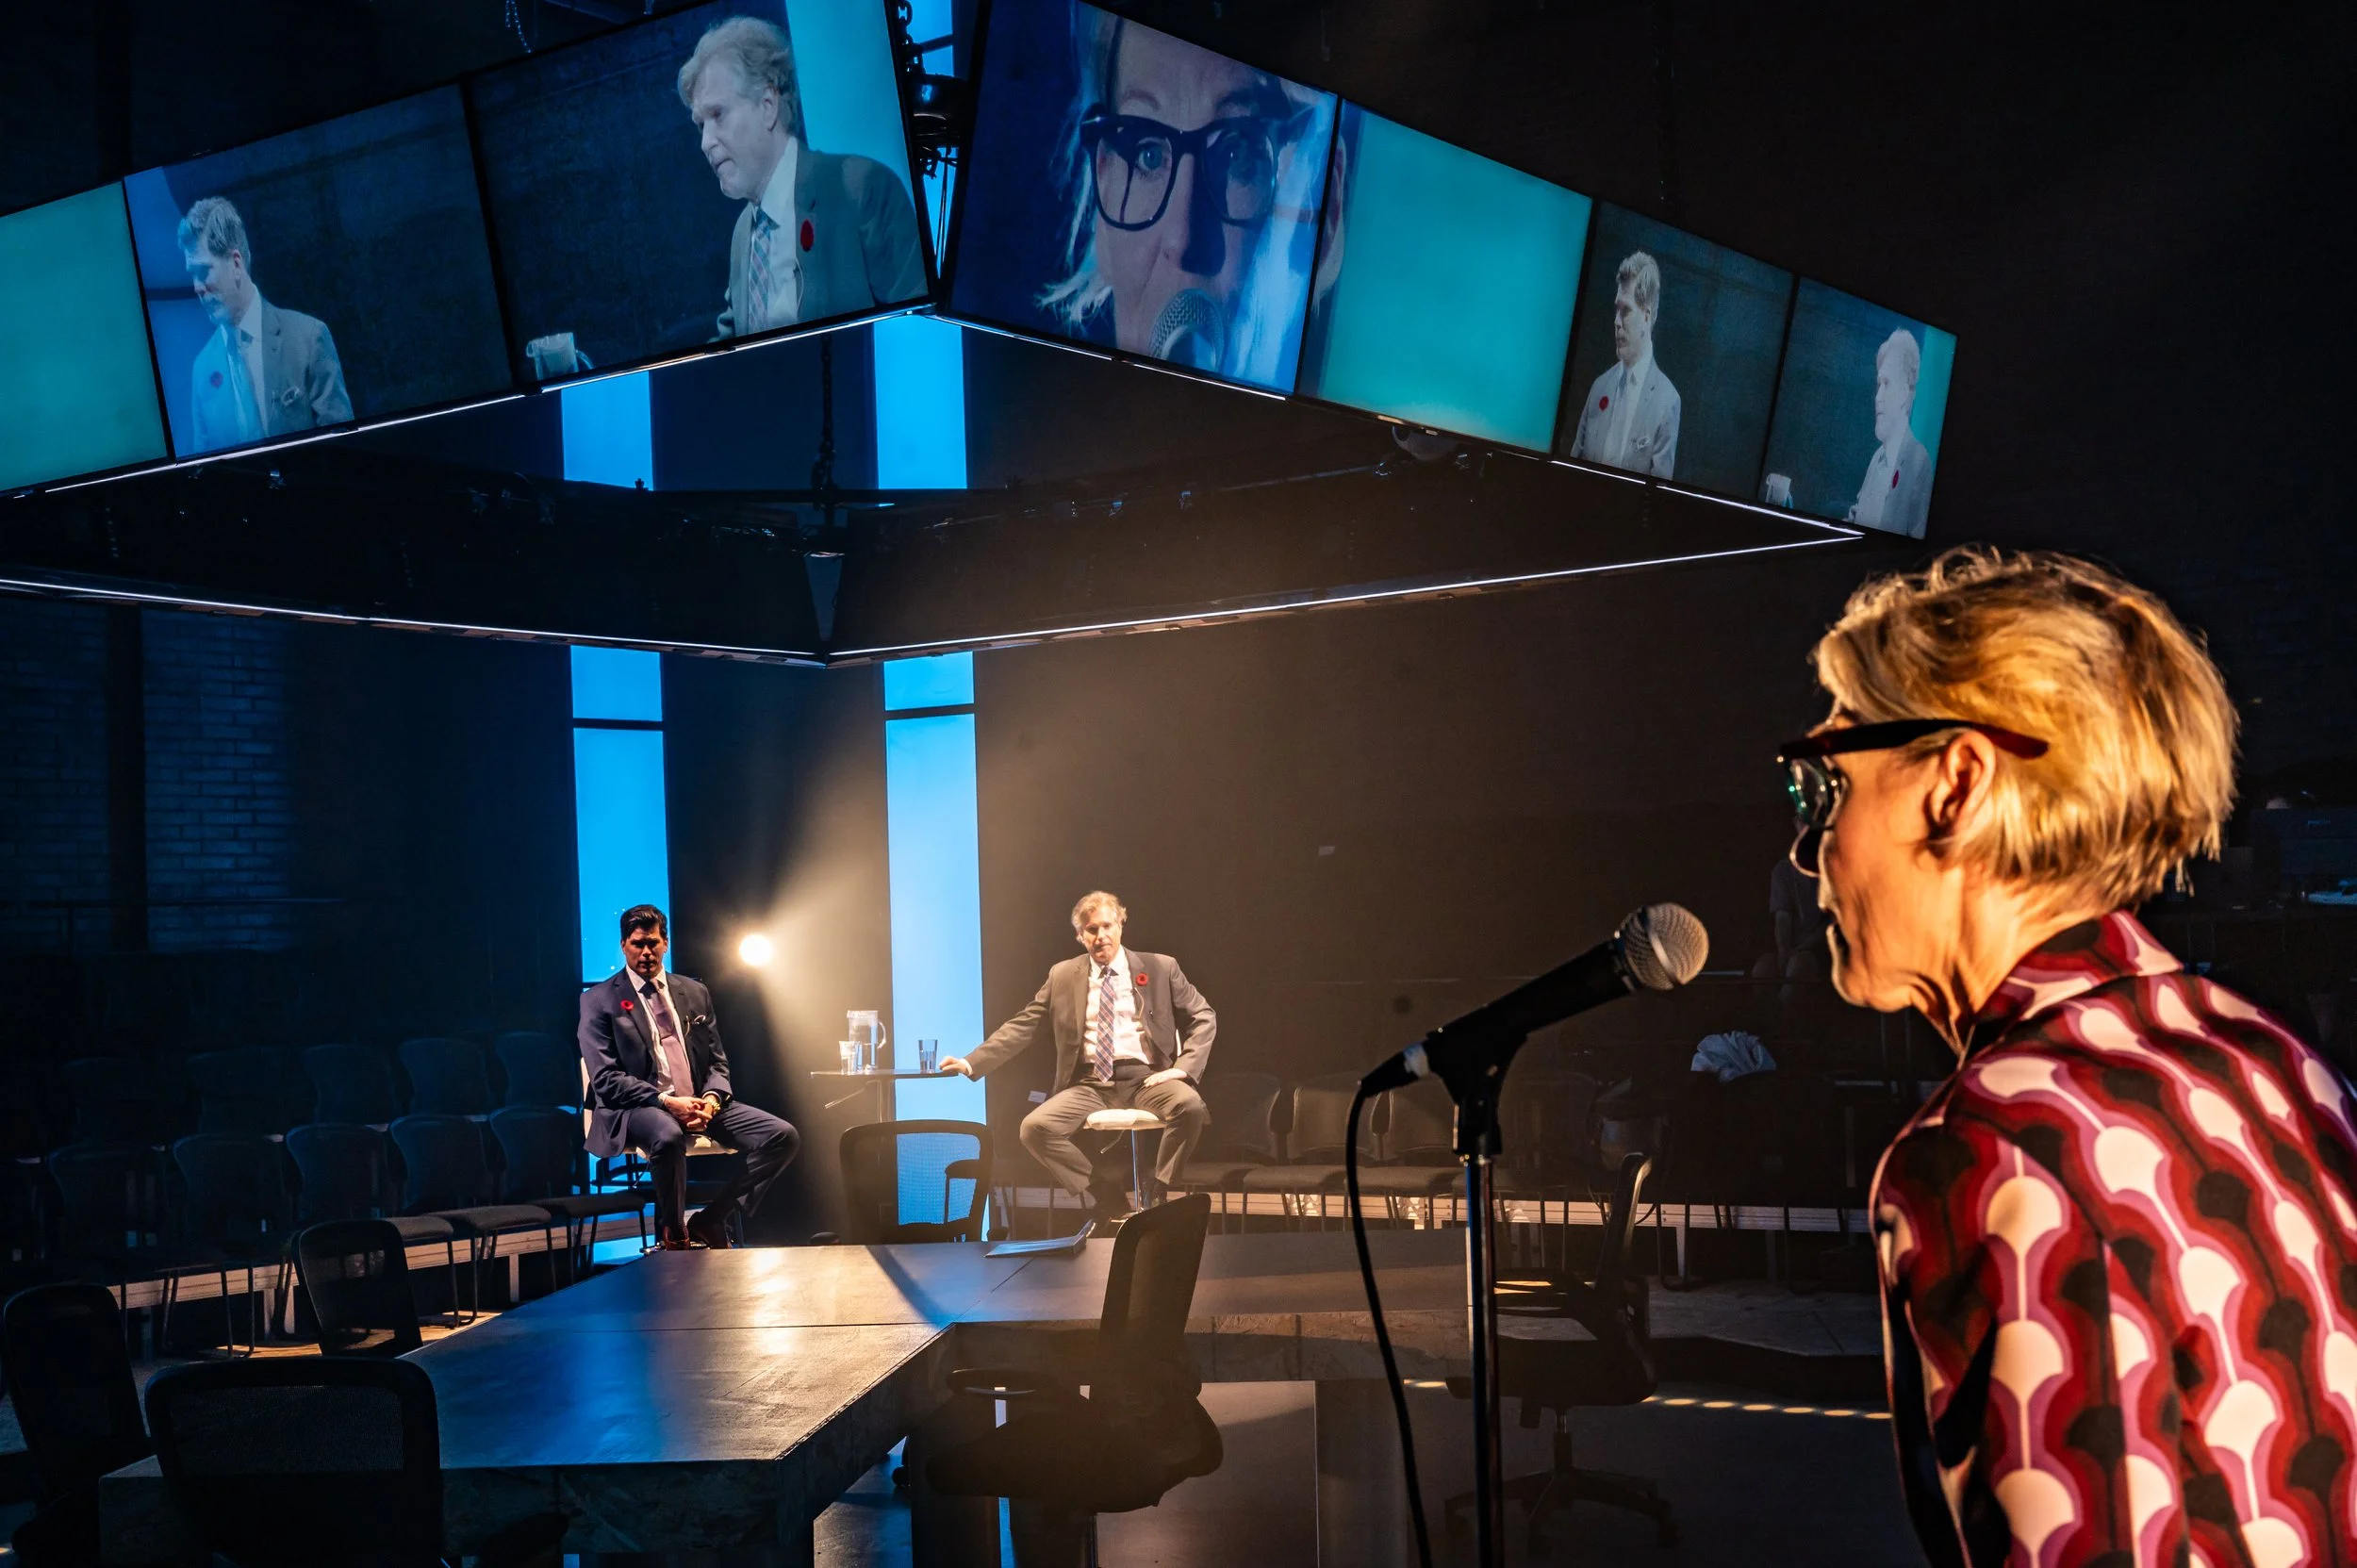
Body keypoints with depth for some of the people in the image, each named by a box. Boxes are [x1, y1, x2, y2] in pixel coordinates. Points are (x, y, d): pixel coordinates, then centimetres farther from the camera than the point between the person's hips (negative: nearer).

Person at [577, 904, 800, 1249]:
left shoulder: (695, 993, 17)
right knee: (668, 1136, -42)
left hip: (700, 1103, 5)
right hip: (636, 1108, -5)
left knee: (783, 1136, -15)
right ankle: (673, 1237, -14)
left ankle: (710, 1221, -4)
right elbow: (605, 1078, -7)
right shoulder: (600, 1000, 2)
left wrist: (711, 1098, -8)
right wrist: (667, 1101, -20)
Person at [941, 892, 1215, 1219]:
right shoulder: (1063, 976, 13)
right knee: (1036, 1127, -24)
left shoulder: (1161, 968, 9)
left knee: (1189, 1104, -34)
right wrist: (972, 1063, 2)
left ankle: (1153, 1199, -15)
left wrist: (1184, 1068, -7)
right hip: (1089, 1084, 2)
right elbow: (1023, 1026, 13)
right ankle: (1105, 1203, -10)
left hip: (1146, 1080, -2)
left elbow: (1204, 1018, 10)